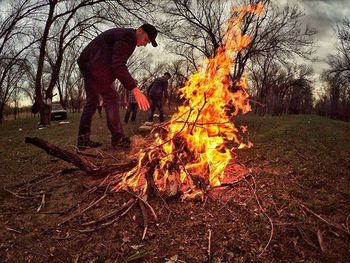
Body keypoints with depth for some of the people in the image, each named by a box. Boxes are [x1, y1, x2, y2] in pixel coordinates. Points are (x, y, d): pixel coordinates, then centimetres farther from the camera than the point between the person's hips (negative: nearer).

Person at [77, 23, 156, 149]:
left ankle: (83, 139, 12)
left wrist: (130, 81, 14)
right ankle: (118, 139, -4)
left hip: (86, 63, 11)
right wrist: (135, 89, -31)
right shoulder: (128, 36, -13)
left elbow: (117, 63, 23)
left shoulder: (123, 35, 19)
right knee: (111, 98, -7)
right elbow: (118, 65, -26)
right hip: (96, 65, -11)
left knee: (92, 100, 11)